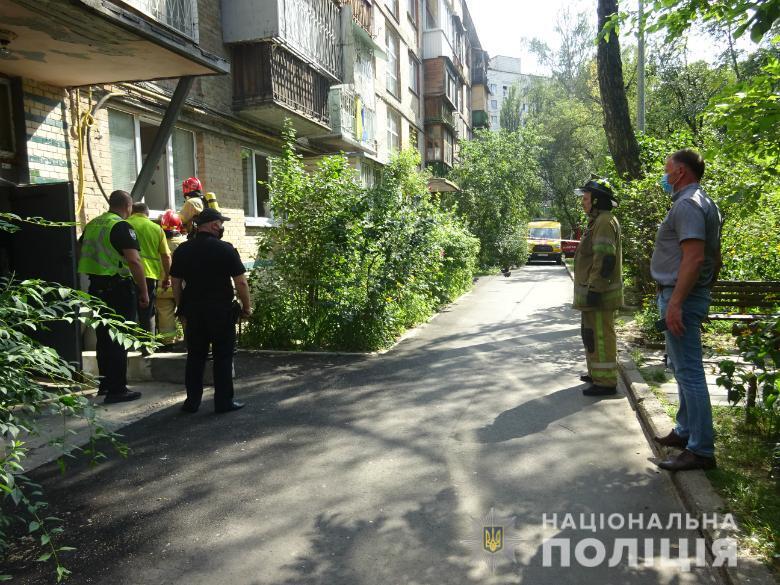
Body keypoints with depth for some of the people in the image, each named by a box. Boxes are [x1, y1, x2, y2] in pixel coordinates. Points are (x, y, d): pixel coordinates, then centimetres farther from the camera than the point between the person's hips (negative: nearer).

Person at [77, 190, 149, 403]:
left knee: (104, 337, 17)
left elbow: (83, 255, 20)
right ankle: (117, 389, 1)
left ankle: (105, 383, 27)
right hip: (118, 288, -8)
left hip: (96, 287, 8)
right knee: (118, 339, -3)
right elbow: (134, 261, -21)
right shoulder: (122, 226, -12)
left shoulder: (91, 225, 13)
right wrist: (144, 292, -17)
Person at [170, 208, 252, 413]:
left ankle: (192, 401, 18)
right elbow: (241, 282, -11)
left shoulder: (182, 250, 5)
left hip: (193, 310, 4)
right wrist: (246, 306, 1)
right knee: (222, 356, 5)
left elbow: (176, 283, 9)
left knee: (195, 356, 13)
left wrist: (182, 309, 18)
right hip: (221, 310, -4)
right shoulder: (225, 249, -9)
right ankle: (223, 401, 9)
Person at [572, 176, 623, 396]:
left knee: (601, 336, -6)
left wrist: (594, 290, -25)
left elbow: (605, 259, -24)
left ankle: (606, 382, 1)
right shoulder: (598, 221, 18)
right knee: (592, 333, 19)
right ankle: (597, 373, 31)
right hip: (594, 292, 11)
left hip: (599, 294, -11)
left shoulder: (605, 222, -15)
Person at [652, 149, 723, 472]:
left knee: (689, 372, -7)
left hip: (681, 296, -11)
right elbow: (715, 257, 21)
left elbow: (694, 257, -25)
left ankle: (700, 450, 0)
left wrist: (675, 303, -27)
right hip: (694, 295, 11)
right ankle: (686, 431, 30)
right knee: (684, 368, 18)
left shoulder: (687, 204, -15)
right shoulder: (706, 204, 18)